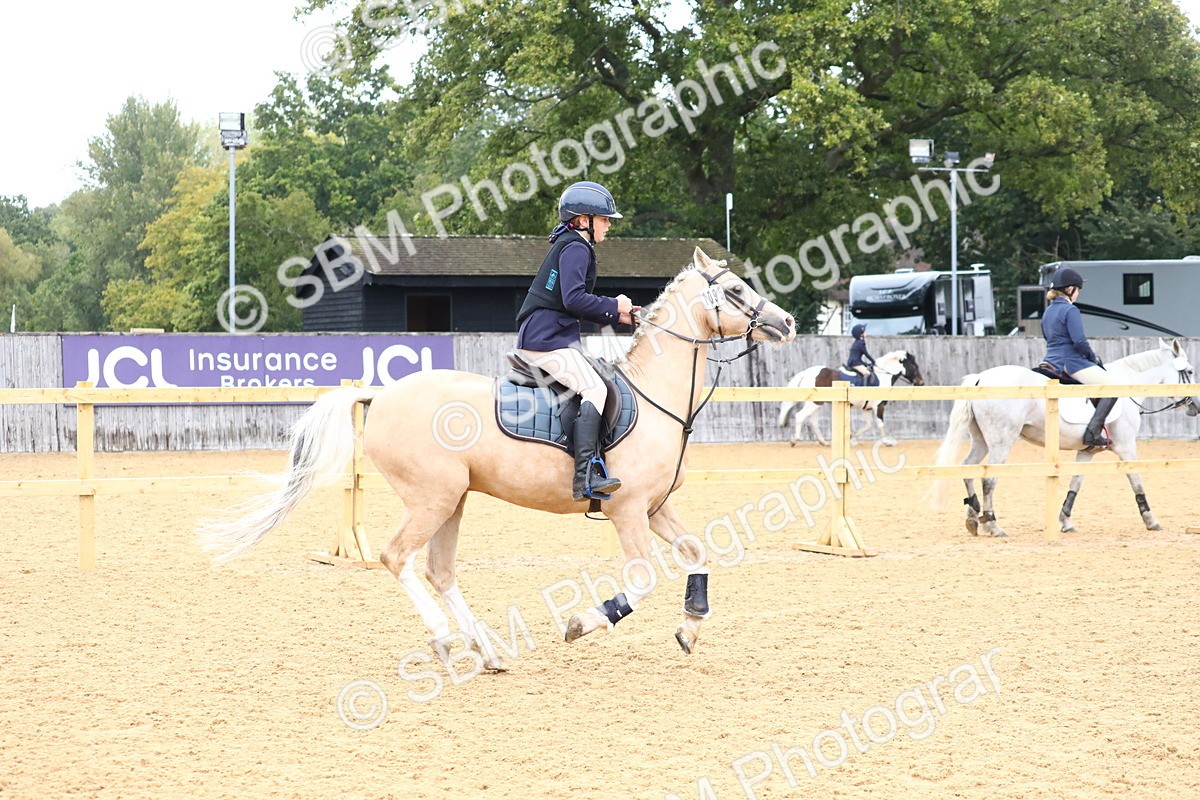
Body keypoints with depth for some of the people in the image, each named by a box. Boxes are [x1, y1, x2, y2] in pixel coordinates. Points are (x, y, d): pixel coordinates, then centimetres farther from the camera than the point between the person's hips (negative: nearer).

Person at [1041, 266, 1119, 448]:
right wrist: (1093, 356, -2)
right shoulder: (1070, 310, -13)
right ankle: (1094, 430, -20)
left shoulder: (1048, 312, 14)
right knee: (1115, 384, -9)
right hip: (1072, 363, -10)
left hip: (1052, 362, 10)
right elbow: (1079, 341, -21)